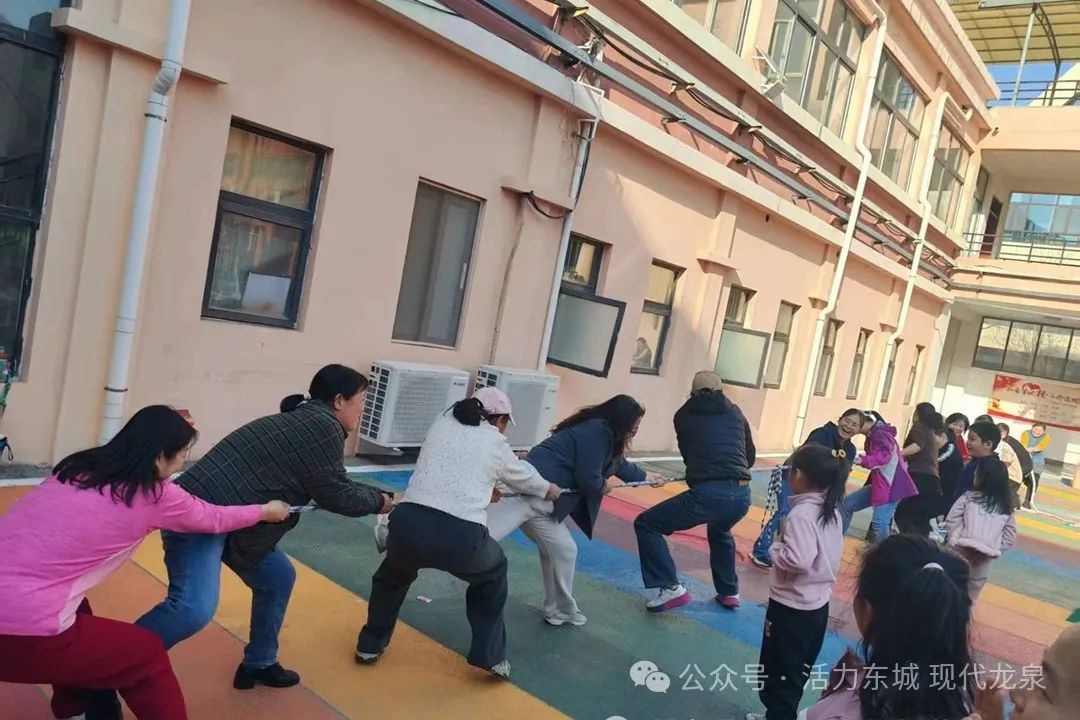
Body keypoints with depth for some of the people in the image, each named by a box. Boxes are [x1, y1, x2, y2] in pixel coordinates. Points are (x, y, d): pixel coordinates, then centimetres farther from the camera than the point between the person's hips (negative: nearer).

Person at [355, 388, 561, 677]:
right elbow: (525, 478, 35)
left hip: (409, 524, 3)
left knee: (393, 574, 37)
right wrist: (551, 491, 56)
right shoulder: (496, 444, 17)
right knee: (492, 575, 32)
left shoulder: (441, 425, 21)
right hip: (459, 536, -2)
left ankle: (370, 645, 43)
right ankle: (490, 655, 32)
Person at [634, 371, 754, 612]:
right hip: (742, 495, 5)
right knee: (720, 532, 38)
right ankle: (729, 592, 41)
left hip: (708, 493, -5)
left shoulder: (684, 415, 14)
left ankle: (670, 588, 2)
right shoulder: (735, 412, 20)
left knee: (646, 525, 10)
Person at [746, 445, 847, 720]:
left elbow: (797, 560, -32)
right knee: (798, 670, 22)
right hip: (819, 603, 9)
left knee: (778, 670, 7)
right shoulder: (833, 511, 3)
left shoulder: (801, 514, -24)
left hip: (792, 606, -9)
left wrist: (776, 545, -16)